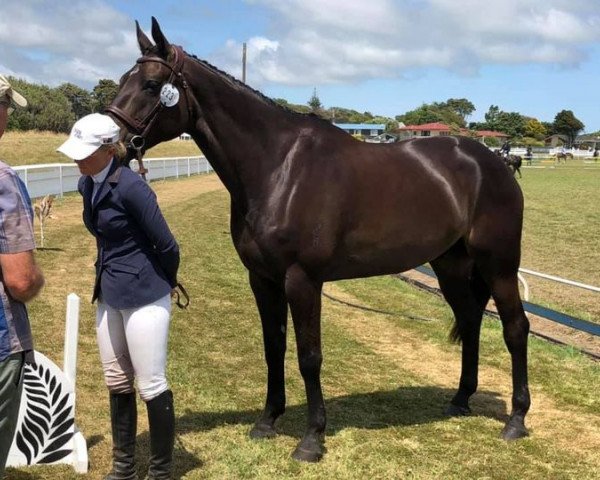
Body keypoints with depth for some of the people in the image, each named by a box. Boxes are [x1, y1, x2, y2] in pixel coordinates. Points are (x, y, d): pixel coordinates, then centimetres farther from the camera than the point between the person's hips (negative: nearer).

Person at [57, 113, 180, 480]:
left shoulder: (130, 186, -20)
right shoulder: (87, 185, 5)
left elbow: (167, 245, -16)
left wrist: (165, 284, 0)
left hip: (143, 296, -9)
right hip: (109, 295, 9)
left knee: (151, 386, 3)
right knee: (117, 383, 17)